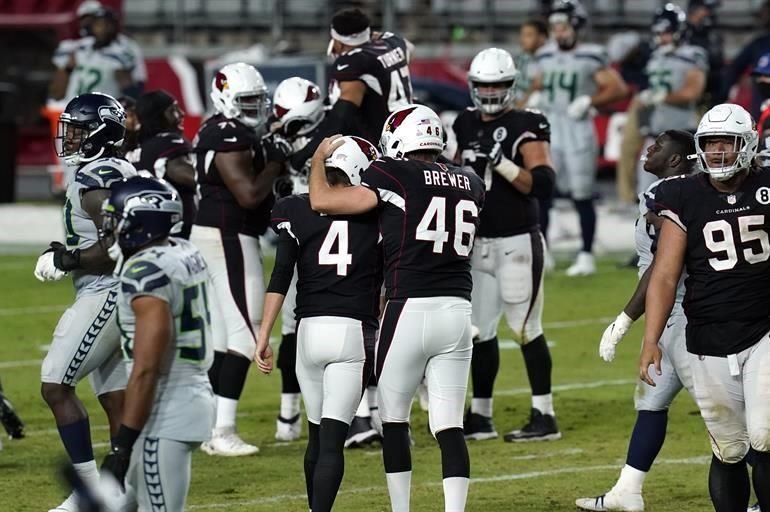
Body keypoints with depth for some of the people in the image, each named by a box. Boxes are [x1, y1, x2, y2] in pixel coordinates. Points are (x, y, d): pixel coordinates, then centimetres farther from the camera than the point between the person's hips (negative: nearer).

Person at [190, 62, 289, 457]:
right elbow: (250, 194, -22)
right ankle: (223, 431, -10)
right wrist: (275, 163, -8)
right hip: (230, 240, -11)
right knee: (244, 333, -8)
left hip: (210, 235, 11)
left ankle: (211, 427, 15)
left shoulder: (214, 133, 15)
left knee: (220, 336, 13)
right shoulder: (231, 139, -17)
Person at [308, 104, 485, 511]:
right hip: (458, 310, 5)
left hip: (410, 309, -4)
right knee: (449, 427, 3)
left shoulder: (395, 177, -7)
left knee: (394, 420, 10)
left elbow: (321, 201, -8)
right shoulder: (471, 184, 10)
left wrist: (318, 160, 11)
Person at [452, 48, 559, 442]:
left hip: (517, 243, -6)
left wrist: (502, 163, -26)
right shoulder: (467, 125, 11)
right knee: (479, 330, 9)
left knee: (526, 328, -5)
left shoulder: (526, 127, -8)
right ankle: (480, 416, 17)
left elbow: (543, 184, -18)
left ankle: (544, 416, 0)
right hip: (478, 243, 6)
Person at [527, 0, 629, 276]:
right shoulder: (545, 57, 10)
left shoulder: (591, 57, -7)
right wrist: (535, 99, 3)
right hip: (548, 129, 5)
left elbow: (618, 88, -7)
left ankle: (586, 256, 9)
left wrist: (588, 102, -15)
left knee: (582, 196, 0)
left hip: (577, 129, -5)